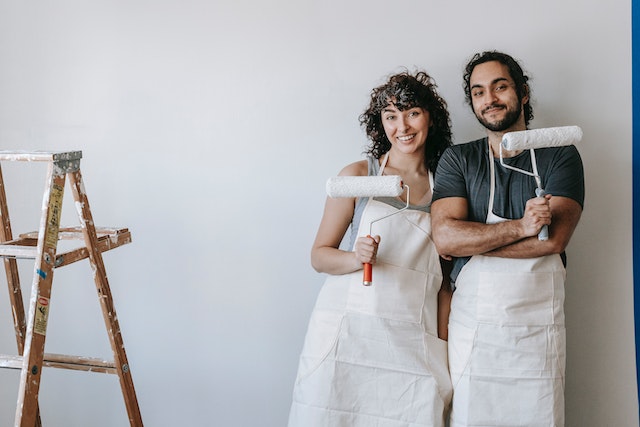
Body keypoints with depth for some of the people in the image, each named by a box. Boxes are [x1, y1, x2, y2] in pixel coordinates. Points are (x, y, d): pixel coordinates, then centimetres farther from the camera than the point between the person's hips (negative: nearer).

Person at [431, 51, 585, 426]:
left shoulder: (560, 155, 3)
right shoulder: (457, 159, 6)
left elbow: (553, 239, -12)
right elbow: (444, 237, -9)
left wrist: (469, 241, -10)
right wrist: (520, 227, -17)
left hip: (538, 324, 0)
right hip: (471, 322, 1)